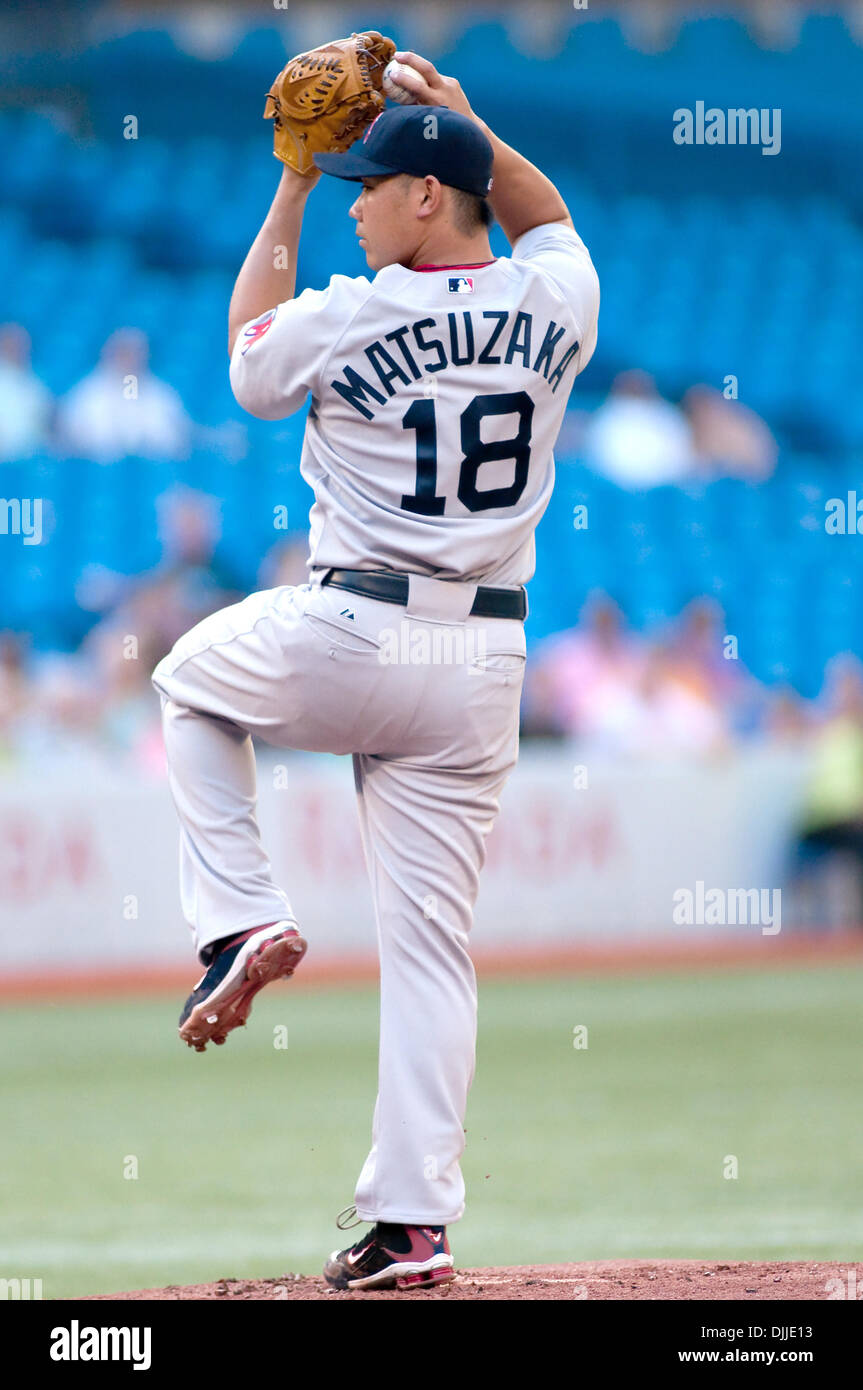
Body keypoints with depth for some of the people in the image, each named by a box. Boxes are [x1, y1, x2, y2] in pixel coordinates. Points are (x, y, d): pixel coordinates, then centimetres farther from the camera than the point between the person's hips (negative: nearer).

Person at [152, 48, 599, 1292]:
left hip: (352, 638, -4)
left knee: (192, 679, 29)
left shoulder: (340, 320, -11)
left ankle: (240, 917, 11)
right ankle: (414, 1223, 2)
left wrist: (290, 193, 17)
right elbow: (547, 215, 27)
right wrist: (468, 122, 17)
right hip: (484, 671, 4)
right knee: (432, 942, 6)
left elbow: (249, 359, 13)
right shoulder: (551, 306, 2)